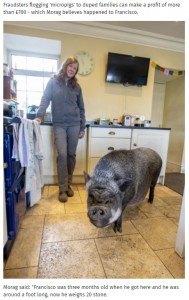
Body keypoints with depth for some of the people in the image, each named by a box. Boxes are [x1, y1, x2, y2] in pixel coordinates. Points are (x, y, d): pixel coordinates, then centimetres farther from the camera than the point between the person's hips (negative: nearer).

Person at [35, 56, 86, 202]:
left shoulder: (76, 86, 12)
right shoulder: (53, 82, 7)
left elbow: (81, 108, 13)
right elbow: (45, 100, 2)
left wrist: (82, 127, 8)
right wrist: (39, 116, -14)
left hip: (74, 124, 2)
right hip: (59, 124, -2)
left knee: (71, 154, 4)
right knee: (62, 154, -11)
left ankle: (68, 184, 20)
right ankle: (63, 189, 1)